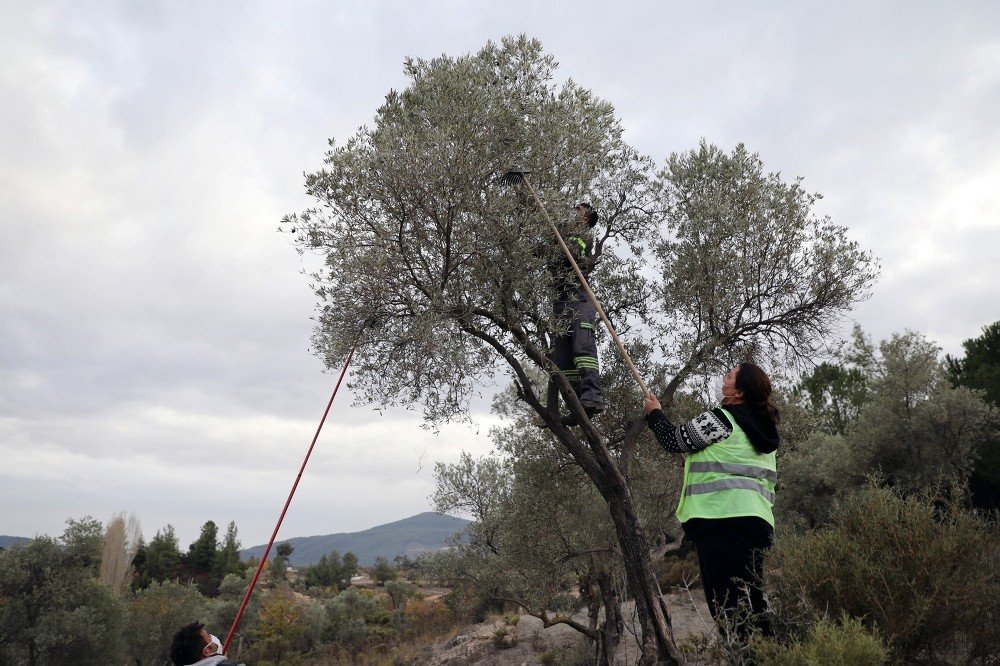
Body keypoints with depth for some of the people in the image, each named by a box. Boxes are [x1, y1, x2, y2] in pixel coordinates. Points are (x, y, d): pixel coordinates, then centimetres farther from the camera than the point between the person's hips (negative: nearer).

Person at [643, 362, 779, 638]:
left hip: (723, 520, -9)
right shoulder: (762, 428, 20)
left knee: (727, 603, -9)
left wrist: (654, 413, 18)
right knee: (750, 602, 12)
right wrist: (697, 461, 28)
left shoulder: (721, 417, -7)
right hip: (756, 520, 9)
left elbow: (673, 439, 2)